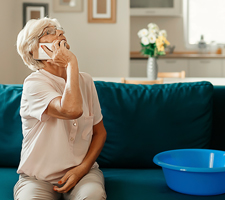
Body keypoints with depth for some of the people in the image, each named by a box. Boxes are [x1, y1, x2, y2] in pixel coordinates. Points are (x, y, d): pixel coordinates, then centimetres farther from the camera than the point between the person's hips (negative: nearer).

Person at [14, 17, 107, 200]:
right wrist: (71, 63, -22)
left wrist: (82, 168, -6)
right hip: (38, 177, -3)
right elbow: (71, 110, -33)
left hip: (82, 171, 3)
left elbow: (100, 131, 11)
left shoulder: (85, 80, 6)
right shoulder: (34, 83, -13)